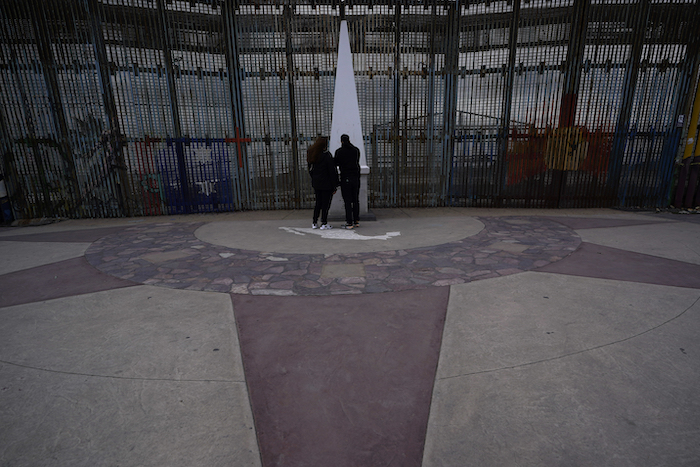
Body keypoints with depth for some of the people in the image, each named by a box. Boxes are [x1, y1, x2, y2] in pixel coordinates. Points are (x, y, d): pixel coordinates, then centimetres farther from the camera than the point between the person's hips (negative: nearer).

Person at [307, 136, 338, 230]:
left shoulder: (311, 155, 5)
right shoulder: (327, 155, -14)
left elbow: (310, 170, 11)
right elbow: (332, 171, -13)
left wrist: (314, 180, 18)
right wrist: (334, 185, -9)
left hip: (316, 183, 6)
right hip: (326, 184, -6)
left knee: (318, 203, 15)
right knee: (326, 203, 2)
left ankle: (315, 223, 18)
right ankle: (324, 224, 5)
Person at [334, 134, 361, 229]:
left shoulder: (339, 151, -4)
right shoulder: (356, 150, 7)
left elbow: (336, 163, 8)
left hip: (345, 178, -4)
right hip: (356, 177, 4)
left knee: (347, 201, -2)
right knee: (356, 200, 11)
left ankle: (349, 223, -2)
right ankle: (356, 221, 16)